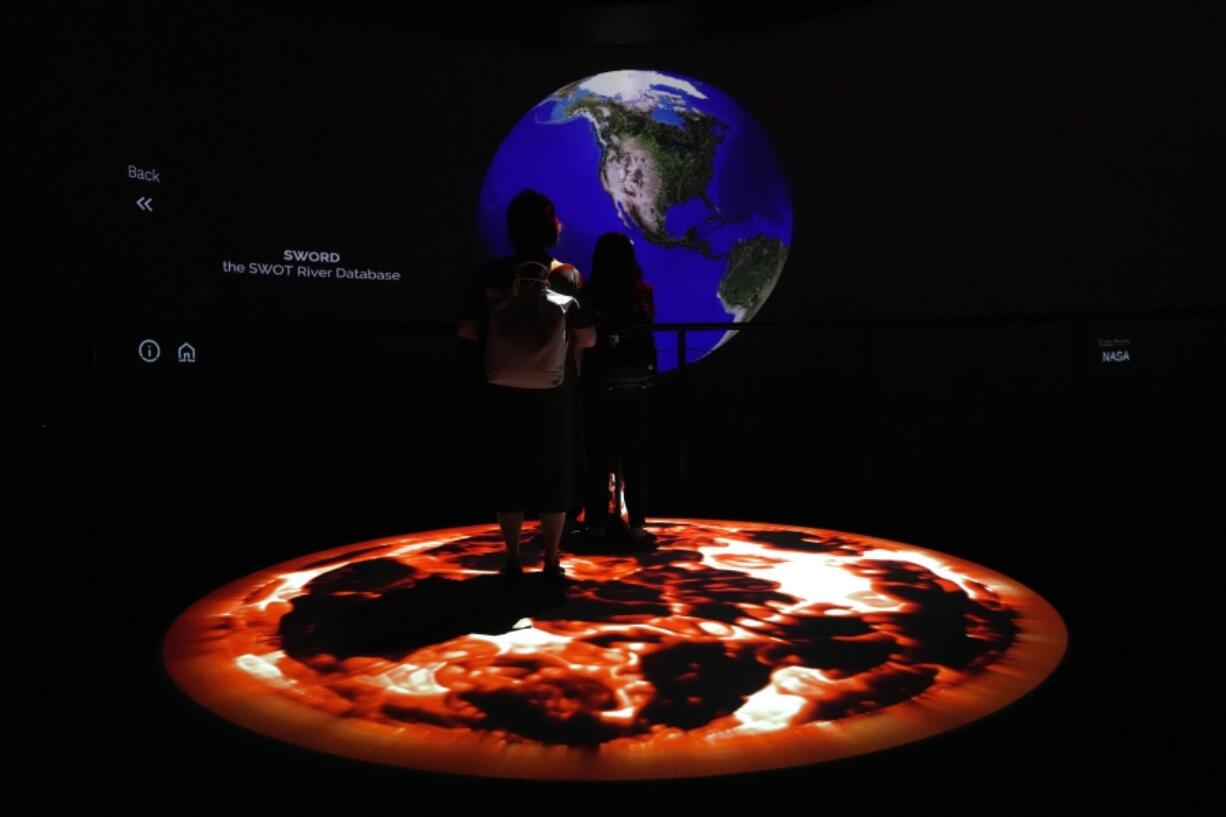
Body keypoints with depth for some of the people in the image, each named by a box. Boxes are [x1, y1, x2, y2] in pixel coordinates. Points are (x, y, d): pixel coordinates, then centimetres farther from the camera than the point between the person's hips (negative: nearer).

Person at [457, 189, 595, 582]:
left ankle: (513, 560, 15)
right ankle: (551, 561, 13)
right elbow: (587, 338, -1)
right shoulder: (567, 275, -1)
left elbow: (466, 330, -2)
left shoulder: (491, 275, 0)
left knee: (507, 476, 10)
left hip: (502, 393, 1)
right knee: (552, 478, 9)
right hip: (549, 395, -1)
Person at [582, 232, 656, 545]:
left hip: (601, 384, -2)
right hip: (638, 382, 2)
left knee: (599, 455, 7)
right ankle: (636, 523, 10)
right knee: (635, 454, 9)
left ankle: (598, 522, 11)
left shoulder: (589, 294, -10)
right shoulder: (643, 293, -3)